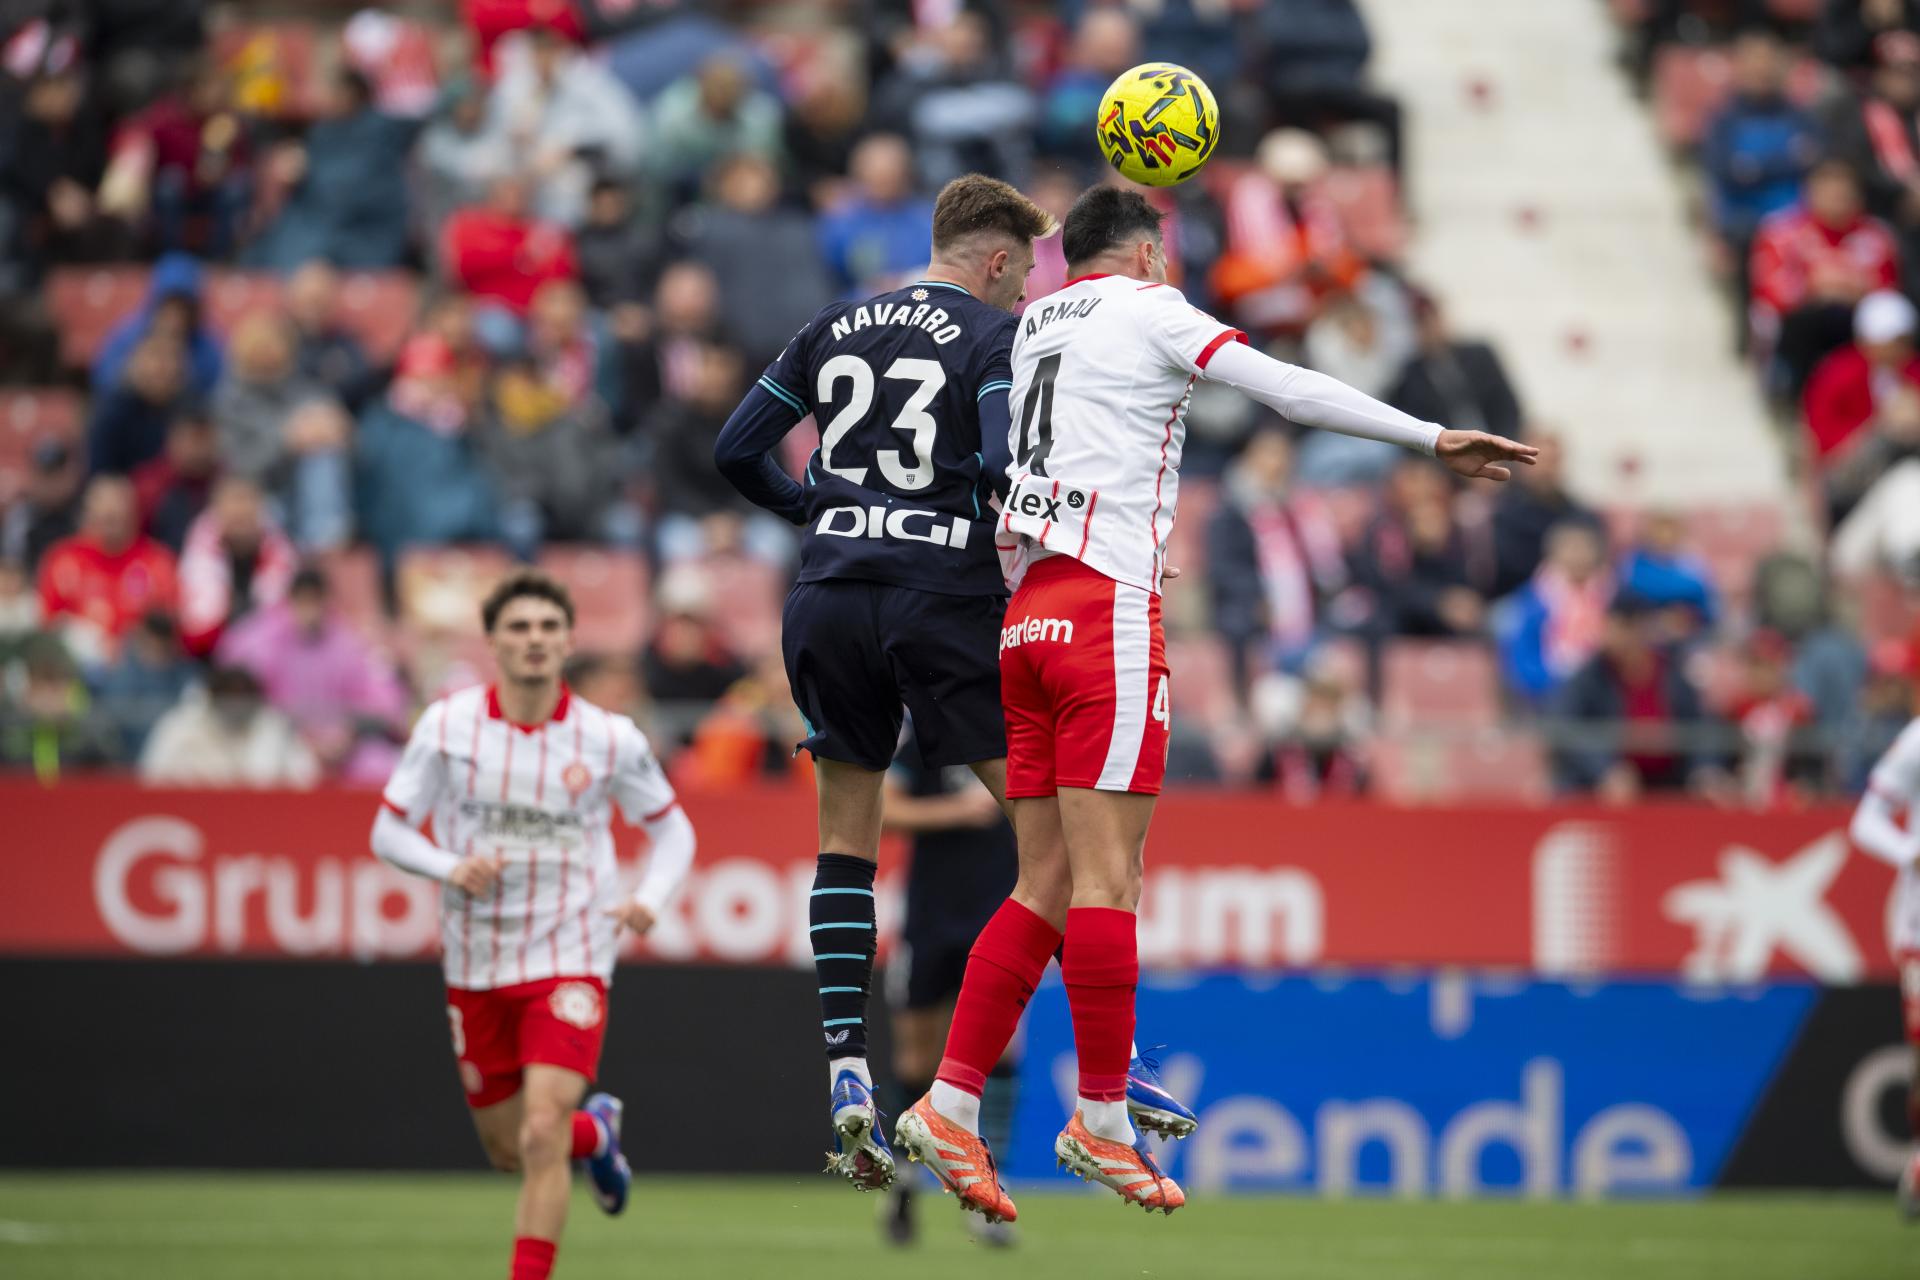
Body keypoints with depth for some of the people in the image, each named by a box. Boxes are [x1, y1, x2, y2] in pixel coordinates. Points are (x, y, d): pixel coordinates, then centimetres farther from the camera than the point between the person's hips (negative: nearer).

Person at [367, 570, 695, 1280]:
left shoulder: (610, 739, -6)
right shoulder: (447, 724, -5)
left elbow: (673, 829, 8)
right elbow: (388, 830, 1)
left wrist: (650, 899, -12)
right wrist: (452, 867, -18)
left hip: (570, 960, -2)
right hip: (476, 962, 2)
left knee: (542, 1136, -19)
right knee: (508, 1152, 14)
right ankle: (596, 1132, 47)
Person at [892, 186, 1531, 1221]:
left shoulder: (1034, 329, 21)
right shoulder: (1147, 309, 2)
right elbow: (1292, 391, -4)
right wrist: (1432, 439, -1)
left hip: (1026, 620, 8)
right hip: (1108, 608, -8)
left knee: (1047, 888, 7)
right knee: (1107, 878, -6)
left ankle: (949, 1105, -1)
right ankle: (1102, 1120, -5)